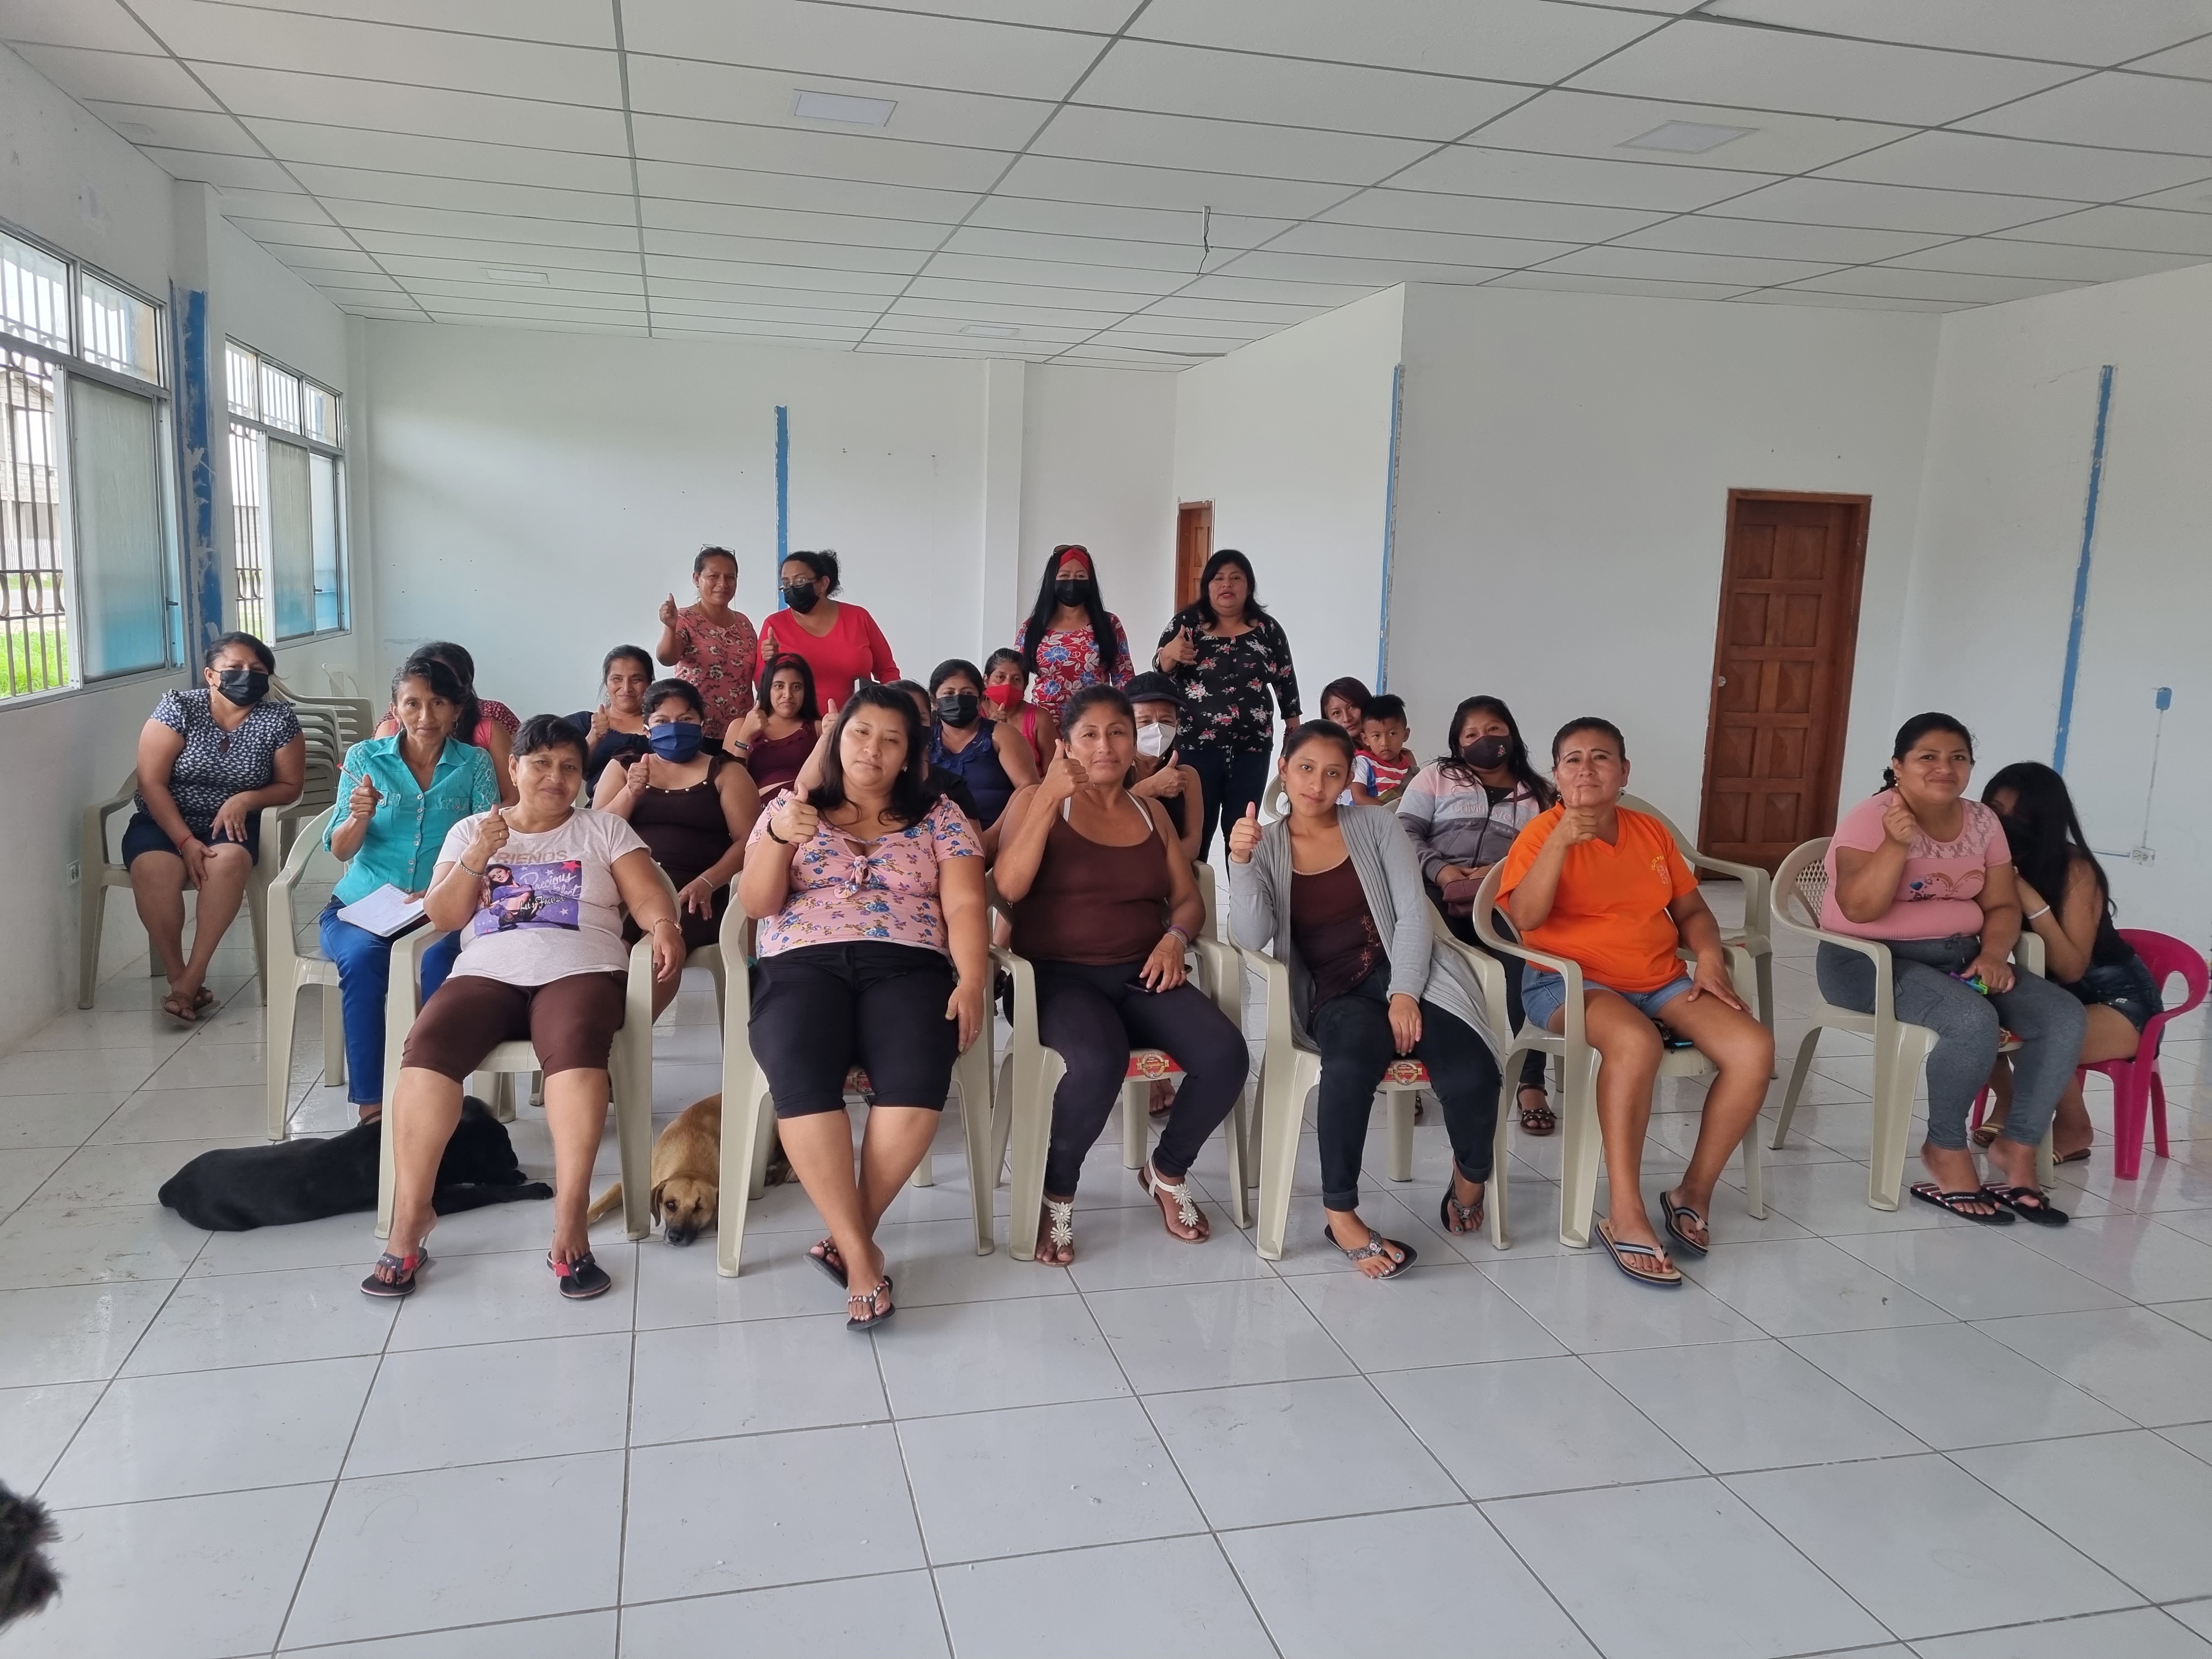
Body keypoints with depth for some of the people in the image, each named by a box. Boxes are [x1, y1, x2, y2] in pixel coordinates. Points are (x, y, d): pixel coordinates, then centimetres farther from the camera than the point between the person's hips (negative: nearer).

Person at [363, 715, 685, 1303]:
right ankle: (409, 1217, -24)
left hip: (580, 969, -2)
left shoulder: (604, 828, 17)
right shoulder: (470, 831, 21)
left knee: (575, 1048, -36)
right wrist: (479, 854, -4)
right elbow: (441, 916, 11)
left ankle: (570, 1222, -38)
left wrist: (665, 928, -17)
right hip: (488, 972, 2)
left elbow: (649, 899, 6)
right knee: (427, 1046, -30)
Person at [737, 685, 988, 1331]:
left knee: (918, 1081, -33)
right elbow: (755, 904, 7)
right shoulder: (790, 809, 17)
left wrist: (972, 982, -14)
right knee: (802, 1079, -34)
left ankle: (848, 1240, -14)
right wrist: (778, 838, -13)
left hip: (907, 967, 0)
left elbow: (964, 907, 4)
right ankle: (862, 1253, -23)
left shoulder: (941, 819, 16)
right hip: (803, 966, 0)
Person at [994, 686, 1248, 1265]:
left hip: (1140, 974, 4)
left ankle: (1167, 1170, 7)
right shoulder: (1036, 802, 3)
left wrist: (1175, 938, -6)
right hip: (1056, 974, -4)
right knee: (1099, 1061, -37)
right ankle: (1057, 1191, -8)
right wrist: (1051, 796, -20)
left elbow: (1189, 900, 17)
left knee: (1226, 1055, -23)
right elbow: (1008, 888, -14)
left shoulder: (1151, 813, 17)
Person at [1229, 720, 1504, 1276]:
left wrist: (1405, 993, -13)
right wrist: (1240, 863, -18)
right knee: (1353, 1055, -39)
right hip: (1334, 995, -1)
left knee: (1471, 1078, -28)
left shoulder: (1375, 825, 10)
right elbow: (1253, 938, -4)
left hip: (1404, 976, 1)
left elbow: (1413, 915, 1)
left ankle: (1471, 1175, 6)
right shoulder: (1267, 846, 10)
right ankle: (1340, 1213, -26)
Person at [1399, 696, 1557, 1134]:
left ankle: (1530, 1082, -29)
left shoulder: (1539, 792, 22)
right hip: (1439, 893, 0)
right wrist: (1437, 869, -10)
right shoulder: (1436, 776, 22)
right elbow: (1405, 830, 8)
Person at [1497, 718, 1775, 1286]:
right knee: (1635, 1041, -39)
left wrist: (1709, 957, -3)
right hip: (1570, 982, -6)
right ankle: (1626, 1217, -31)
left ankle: (1694, 1191, 0)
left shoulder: (1651, 832, 13)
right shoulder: (1543, 832, -5)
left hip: (1661, 981, 6)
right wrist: (1562, 839, -28)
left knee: (1754, 1049, -16)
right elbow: (1525, 917, -20)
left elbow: (1691, 909, 18)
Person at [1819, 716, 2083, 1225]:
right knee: (1973, 1022, -32)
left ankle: (2017, 1145, 0)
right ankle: (1946, 1150, -10)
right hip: (1874, 961, -7)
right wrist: (1897, 844, -32)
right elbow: (1859, 909, -21)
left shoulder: (1982, 822, 8)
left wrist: (1994, 953, -11)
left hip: (1959, 957, 7)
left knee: (2065, 1017, -13)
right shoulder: (1869, 818, -11)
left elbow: (2002, 905, 10)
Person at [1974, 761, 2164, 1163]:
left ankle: (2074, 1130, -2)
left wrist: (2031, 901, -35)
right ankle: (2008, 1103, 7)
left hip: (2116, 997, -5)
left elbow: (2072, 968, -27)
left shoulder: (2074, 870, -23)